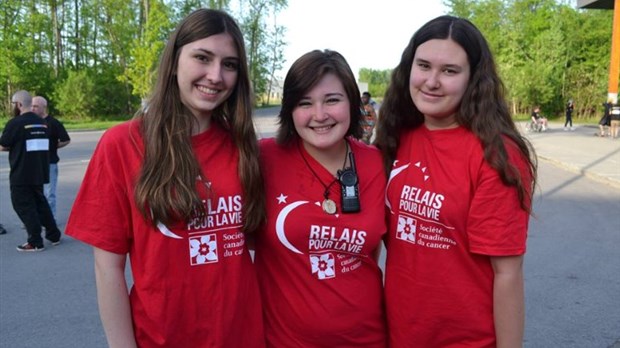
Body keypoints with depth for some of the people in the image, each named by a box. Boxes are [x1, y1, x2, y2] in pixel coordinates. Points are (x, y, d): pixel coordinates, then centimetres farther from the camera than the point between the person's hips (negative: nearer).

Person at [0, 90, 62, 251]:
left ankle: (35, 242, 6)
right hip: (39, 172, 7)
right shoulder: (42, 123, 7)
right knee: (40, 203, 18)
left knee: (24, 207, 3)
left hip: (21, 174, -7)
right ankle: (54, 235, 24)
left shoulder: (15, 123, -14)